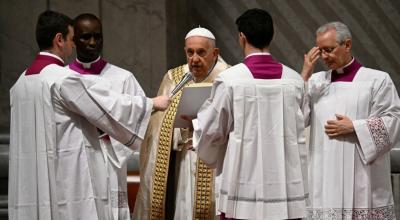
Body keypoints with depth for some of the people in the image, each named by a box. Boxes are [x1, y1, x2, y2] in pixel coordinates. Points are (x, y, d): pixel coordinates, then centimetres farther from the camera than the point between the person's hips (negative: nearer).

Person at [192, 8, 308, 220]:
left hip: (244, 185, -3)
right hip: (286, 185, 3)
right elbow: (300, 136, 10)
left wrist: (197, 122, 22)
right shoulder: (294, 80, 1)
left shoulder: (229, 79, -8)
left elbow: (212, 131, 3)